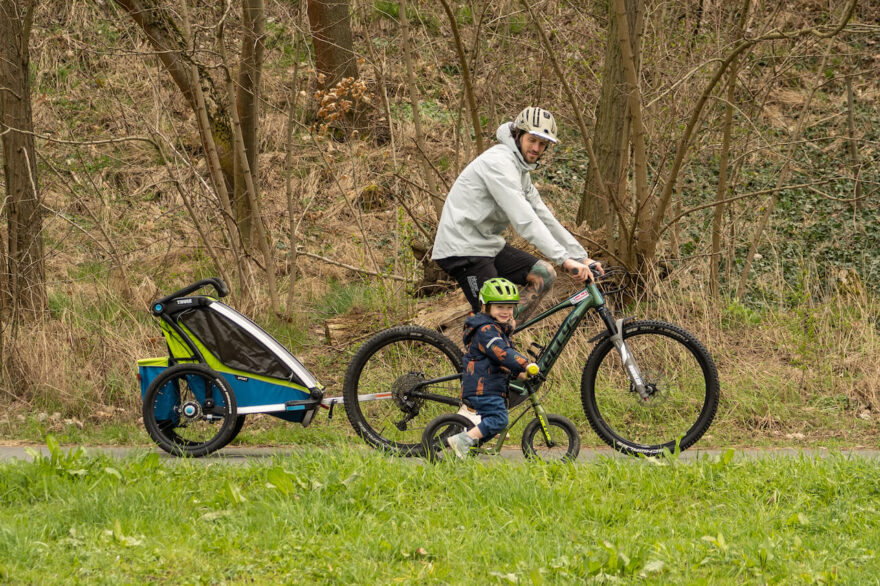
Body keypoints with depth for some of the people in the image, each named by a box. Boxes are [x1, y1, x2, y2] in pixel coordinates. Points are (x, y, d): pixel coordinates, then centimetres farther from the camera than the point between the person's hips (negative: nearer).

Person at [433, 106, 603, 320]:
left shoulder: (521, 171, 14)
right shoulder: (499, 162, -19)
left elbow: (545, 219, 16)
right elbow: (524, 220, -28)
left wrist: (582, 258, 9)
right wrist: (565, 259, -33)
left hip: (488, 245, 10)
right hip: (463, 249, -10)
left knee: (544, 274, 0)